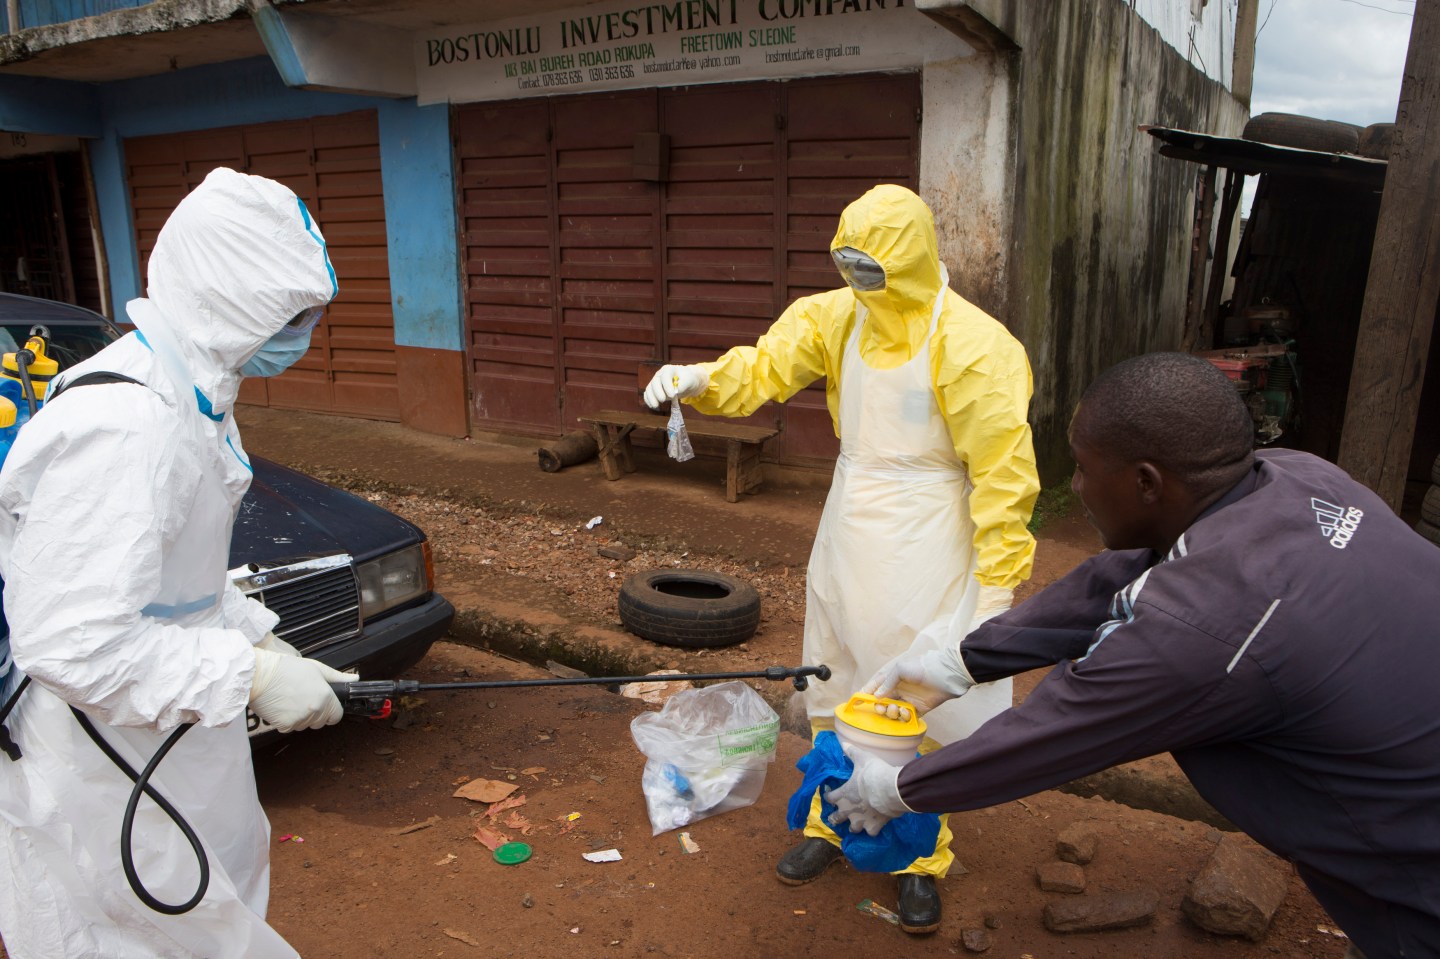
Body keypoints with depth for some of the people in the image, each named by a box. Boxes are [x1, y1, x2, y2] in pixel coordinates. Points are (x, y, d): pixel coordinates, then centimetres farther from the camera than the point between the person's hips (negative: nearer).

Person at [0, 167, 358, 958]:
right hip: (101, 778, -9)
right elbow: (70, 641, -32)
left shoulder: (186, 396, 5)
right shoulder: (121, 426, -29)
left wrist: (264, 641, 6)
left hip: (167, 742, 10)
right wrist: (250, 675, -25)